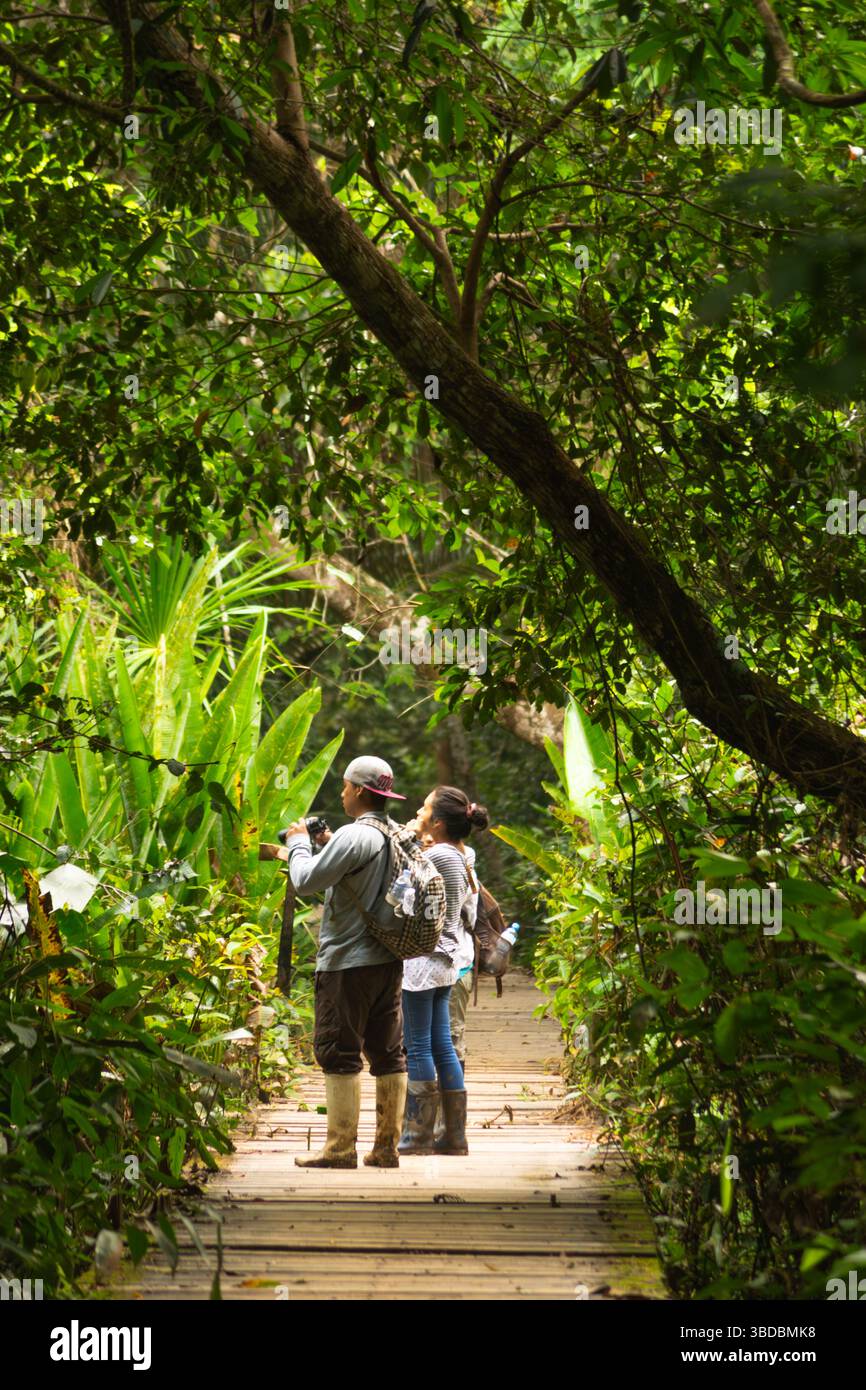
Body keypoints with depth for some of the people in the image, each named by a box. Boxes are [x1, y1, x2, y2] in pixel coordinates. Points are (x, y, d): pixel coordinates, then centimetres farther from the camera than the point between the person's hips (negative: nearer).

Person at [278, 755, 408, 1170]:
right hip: (389, 960, 8)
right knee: (388, 1052, 9)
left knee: (338, 1053, -1)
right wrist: (329, 844, 17)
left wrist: (298, 842, 2)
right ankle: (386, 1146, 12)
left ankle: (340, 1148, 0)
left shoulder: (353, 836, -17)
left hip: (348, 962, -8)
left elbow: (307, 880, -14)